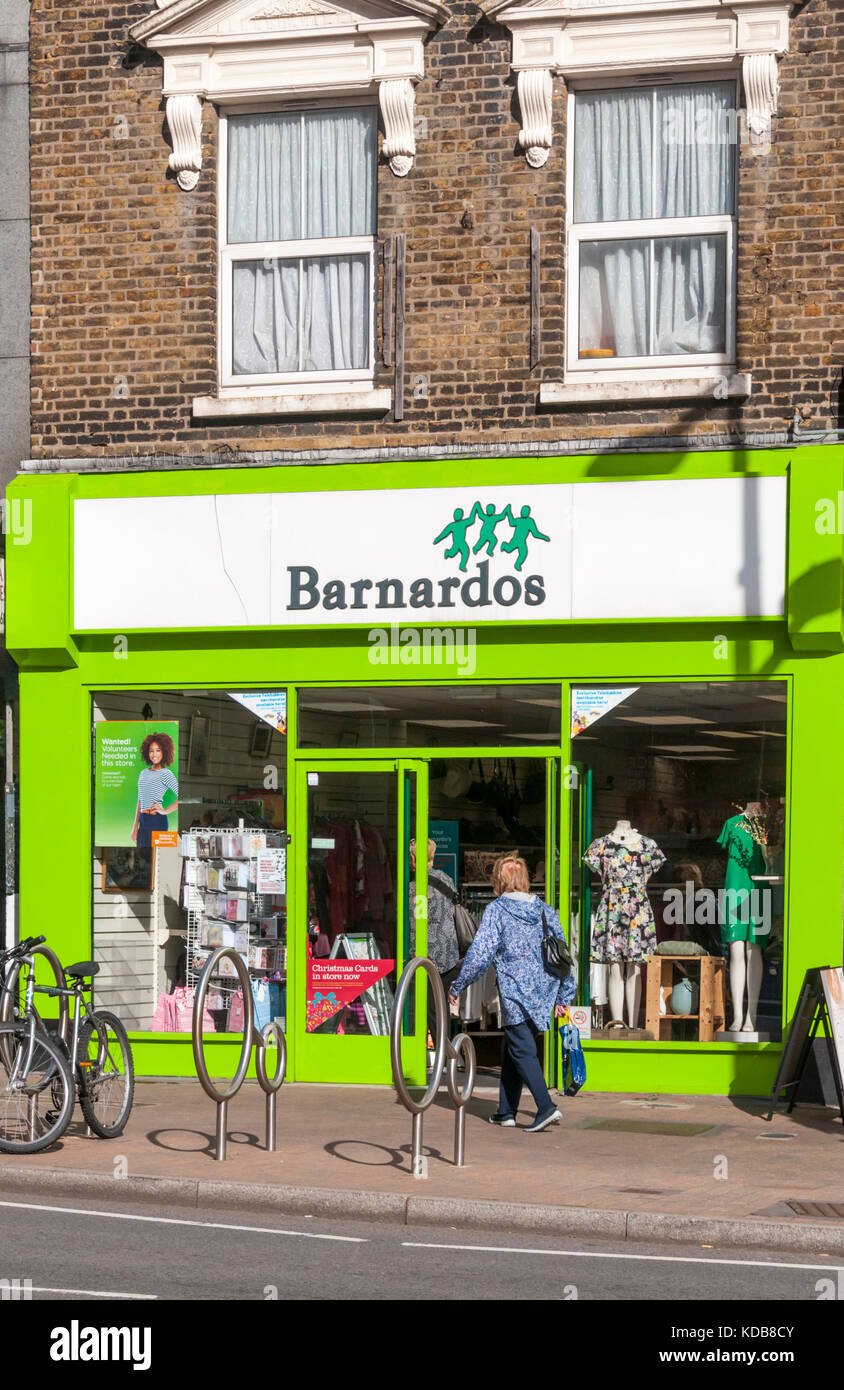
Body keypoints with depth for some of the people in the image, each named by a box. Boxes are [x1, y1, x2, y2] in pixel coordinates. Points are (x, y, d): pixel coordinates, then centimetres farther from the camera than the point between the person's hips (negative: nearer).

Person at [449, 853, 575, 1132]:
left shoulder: (496, 910, -6)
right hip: (542, 993, 6)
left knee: (523, 1051, -5)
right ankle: (506, 1111, 19)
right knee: (511, 1051, 16)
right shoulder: (545, 910, 9)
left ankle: (546, 1107, -20)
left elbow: (480, 954, -10)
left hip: (515, 993, -6)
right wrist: (563, 997, 17)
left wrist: (458, 986, 1)